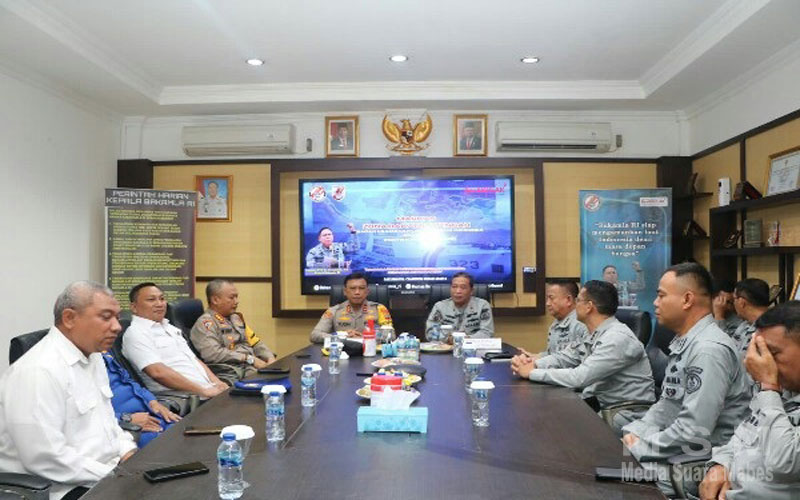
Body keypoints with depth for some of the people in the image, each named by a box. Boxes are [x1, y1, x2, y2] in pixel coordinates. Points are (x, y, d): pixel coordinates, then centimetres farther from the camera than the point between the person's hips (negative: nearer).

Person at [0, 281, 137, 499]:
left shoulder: (92, 357, 9)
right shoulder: (39, 371, -19)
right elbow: (45, 458, -23)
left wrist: (128, 453, 1)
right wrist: (114, 476, -18)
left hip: (105, 471, 8)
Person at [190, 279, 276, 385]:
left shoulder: (236, 318, 23)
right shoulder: (205, 322, -2)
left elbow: (256, 343, 25)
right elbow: (213, 354, -17)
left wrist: (270, 358, 5)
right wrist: (249, 359, -14)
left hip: (255, 368, 8)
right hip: (232, 375, -8)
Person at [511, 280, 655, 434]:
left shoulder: (618, 338, -22)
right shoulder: (593, 336, 8)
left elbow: (580, 377, -27)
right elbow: (563, 357, 11)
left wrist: (532, 373, -20)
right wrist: (532, 364, -9)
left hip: (626, 415, -8)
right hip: (600, 406, 8)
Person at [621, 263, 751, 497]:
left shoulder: (709, 350, -23)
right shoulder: (683, 343, 10)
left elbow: (692, 431, -27)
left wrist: (639, 449, -17)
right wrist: (632, 433, 1)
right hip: (674, 452, 9)